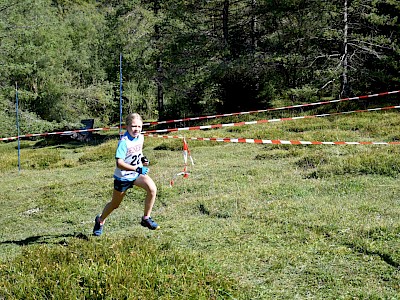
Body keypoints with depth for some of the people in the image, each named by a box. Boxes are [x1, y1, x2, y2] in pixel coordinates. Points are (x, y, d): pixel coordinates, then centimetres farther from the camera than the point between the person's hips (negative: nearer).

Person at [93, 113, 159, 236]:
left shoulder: (140, 137, -3)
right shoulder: (124, 142, -25)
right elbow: (119, 163, -32)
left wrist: (143, 158, -1)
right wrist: (138, 169, -38)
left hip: (137, 174, 5)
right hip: (123, 176, -5)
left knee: (152, 189, -22)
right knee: (115, 204, 13)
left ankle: (146, 219, -7)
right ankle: (100, 220, 43)